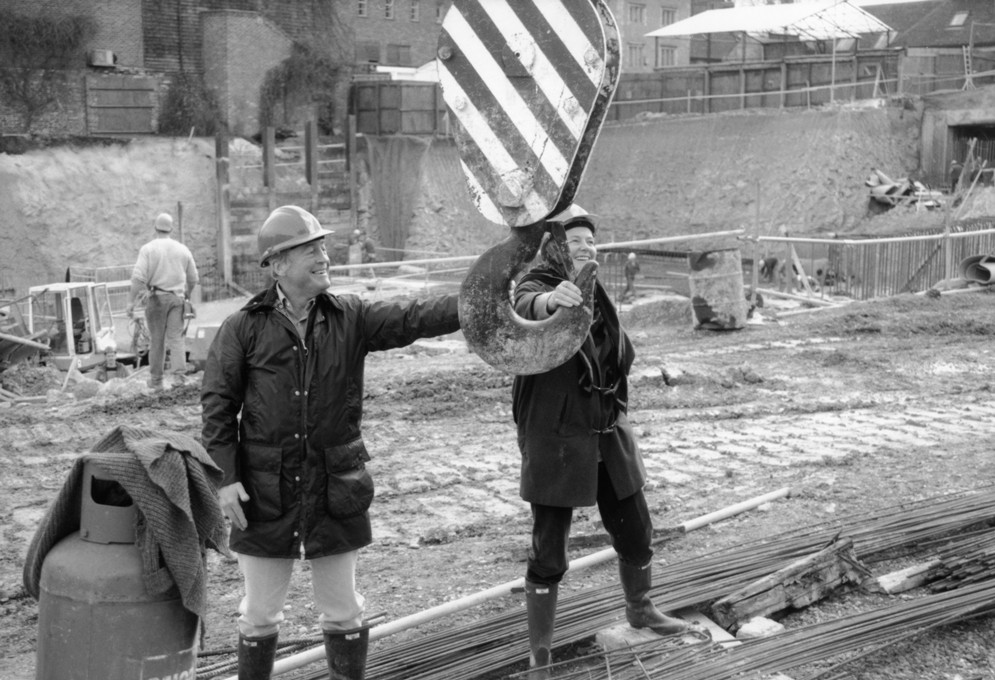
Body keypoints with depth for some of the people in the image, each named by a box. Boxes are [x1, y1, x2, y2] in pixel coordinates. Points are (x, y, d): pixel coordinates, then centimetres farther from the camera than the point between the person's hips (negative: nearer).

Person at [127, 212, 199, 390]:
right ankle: (179, 374, -12)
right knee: (176, 337, 2)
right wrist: (186, 294, 30)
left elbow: (139, 277, -13)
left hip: (157, 297, -2)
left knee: (156, 340, 7)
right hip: (177, 297, 2)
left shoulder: (148, 249, -4)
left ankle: (156, 380, 14)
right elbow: (193, 279, 12)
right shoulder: (183, 249, 8)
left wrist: (131, 301, -10)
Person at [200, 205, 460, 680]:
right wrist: (225, 477, -9)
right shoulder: (244, 328, -4)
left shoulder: (350, 318, 1)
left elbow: (413, 319, -11)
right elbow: (217, 404, -3)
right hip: (265, 493, -1)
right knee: (260, 613, 13)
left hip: (334, 489, 2)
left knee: (342, 611, 14)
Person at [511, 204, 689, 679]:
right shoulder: (538, 286, -14)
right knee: (548, 553, -2)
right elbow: (527, 307, -41)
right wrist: (551, 298, -64)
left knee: (635, 533, 19)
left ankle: (639, 610, 47)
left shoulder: (597, 297, 7)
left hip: (607, 437, 6)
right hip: (554, 441, -6)